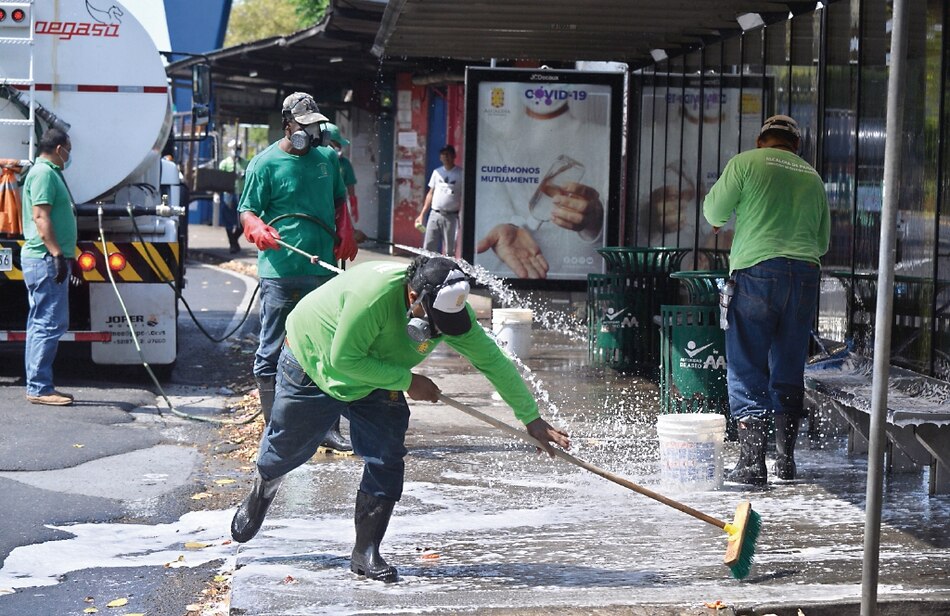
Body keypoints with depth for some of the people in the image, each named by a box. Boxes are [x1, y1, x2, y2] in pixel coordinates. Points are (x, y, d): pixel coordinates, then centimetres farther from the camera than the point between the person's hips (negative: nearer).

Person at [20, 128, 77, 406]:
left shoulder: (49, 173, 20)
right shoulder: (44, 173, -12)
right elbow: (40, 217, -21)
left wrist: (64, 256, 27)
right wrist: (57, 253, -25)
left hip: (48, 260, 11)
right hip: (45, 259, -11)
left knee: (40, 324, 12)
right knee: (50, 324, -10)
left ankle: (38, 386, 16)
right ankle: (40, 388, -9)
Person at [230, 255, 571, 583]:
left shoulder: (450, 308, -25)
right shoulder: (375, 292, -43)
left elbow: (493, 362, -16)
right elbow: (344, 359, -35)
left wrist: (532, 418, -14)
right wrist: (406, 380, -31)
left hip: (375, 380, 4)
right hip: (312, 360, -4)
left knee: (387, 462, -9)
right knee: (286, 446, 13)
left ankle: (366, 553, 4)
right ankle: (261, 494, 48)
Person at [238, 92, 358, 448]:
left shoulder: (327, 158, 14)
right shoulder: (265, 163, -4)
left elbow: (340, 200, 26)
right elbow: (247, 211, -4)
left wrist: (345, 233, 8)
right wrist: (258, 229, -26)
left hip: (323, 271, 6)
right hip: (280, 274, -6)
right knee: (272, 353, -2)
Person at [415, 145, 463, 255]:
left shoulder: (460, 173, -2)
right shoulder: (437, 172, 12)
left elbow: (463, 196, -3)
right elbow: (430, 194, 17)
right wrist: (422, 214, 12)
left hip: (451, 216, -4)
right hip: (435, 214, 4)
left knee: (449, 250, -1)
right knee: (428, 247, 2)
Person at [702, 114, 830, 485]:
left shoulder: (746, 163, 3)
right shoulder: (812, 176, 18)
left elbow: (714, 211, 4)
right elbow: (823, 239, 21)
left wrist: (717, 221, 27)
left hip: (757, 271, -4)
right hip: (805, 274, 5)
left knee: (747, 371, -2)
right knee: (790, 372, 13)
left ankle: (751, 464, -7)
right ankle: (786, 462, 18)